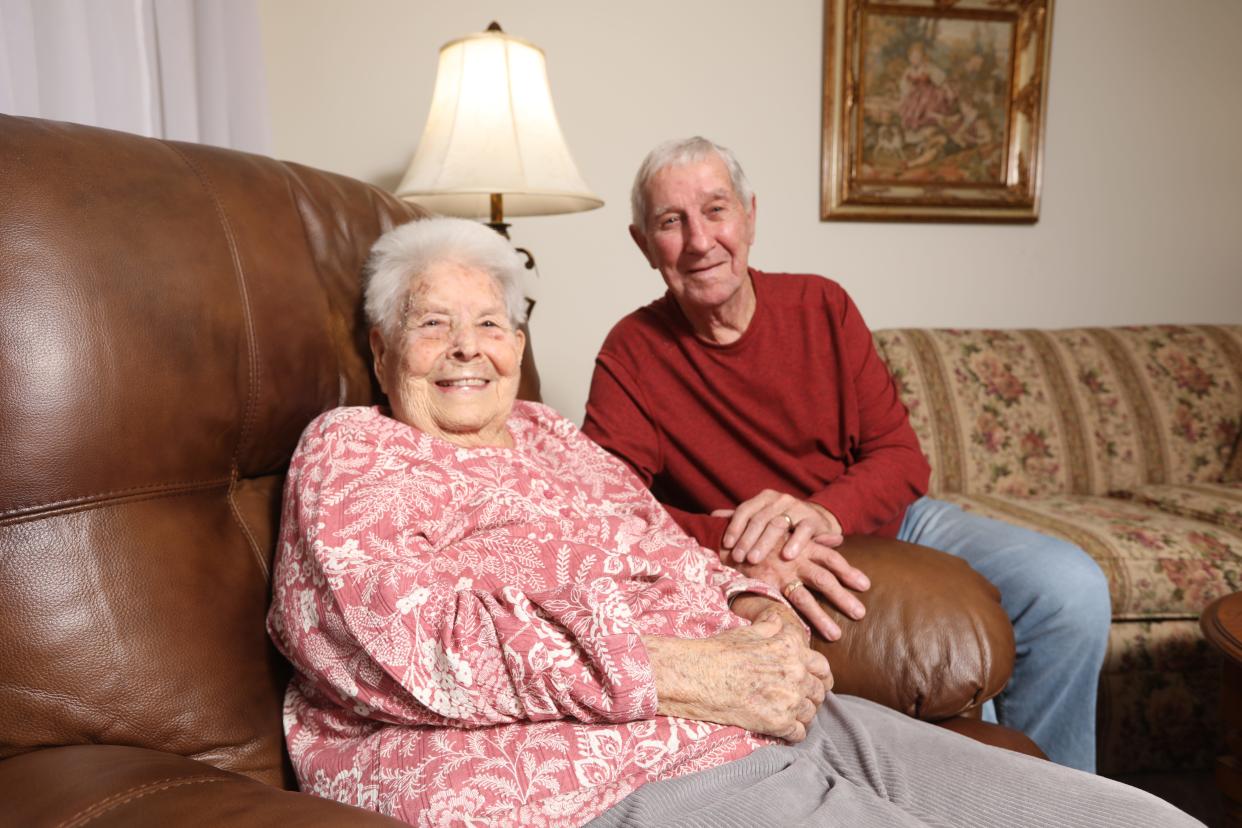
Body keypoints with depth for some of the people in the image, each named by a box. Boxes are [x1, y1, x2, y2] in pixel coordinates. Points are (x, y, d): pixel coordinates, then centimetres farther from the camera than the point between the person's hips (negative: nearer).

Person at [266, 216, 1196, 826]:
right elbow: (399, 630, -14)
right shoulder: (349, 450, 4)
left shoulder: (556, 436, 23)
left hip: (775, 720, 7)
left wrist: (757, 609, -2)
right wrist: (685, 675, -17)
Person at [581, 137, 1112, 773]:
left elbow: (901, 457, -3)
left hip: (881, 523, 4)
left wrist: (823, 514, -26)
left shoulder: (822, 307, 0)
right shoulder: (631, 354, -8)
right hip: (759, 583, -4)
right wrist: (742, 548, -37)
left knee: (1072, 588, -14)